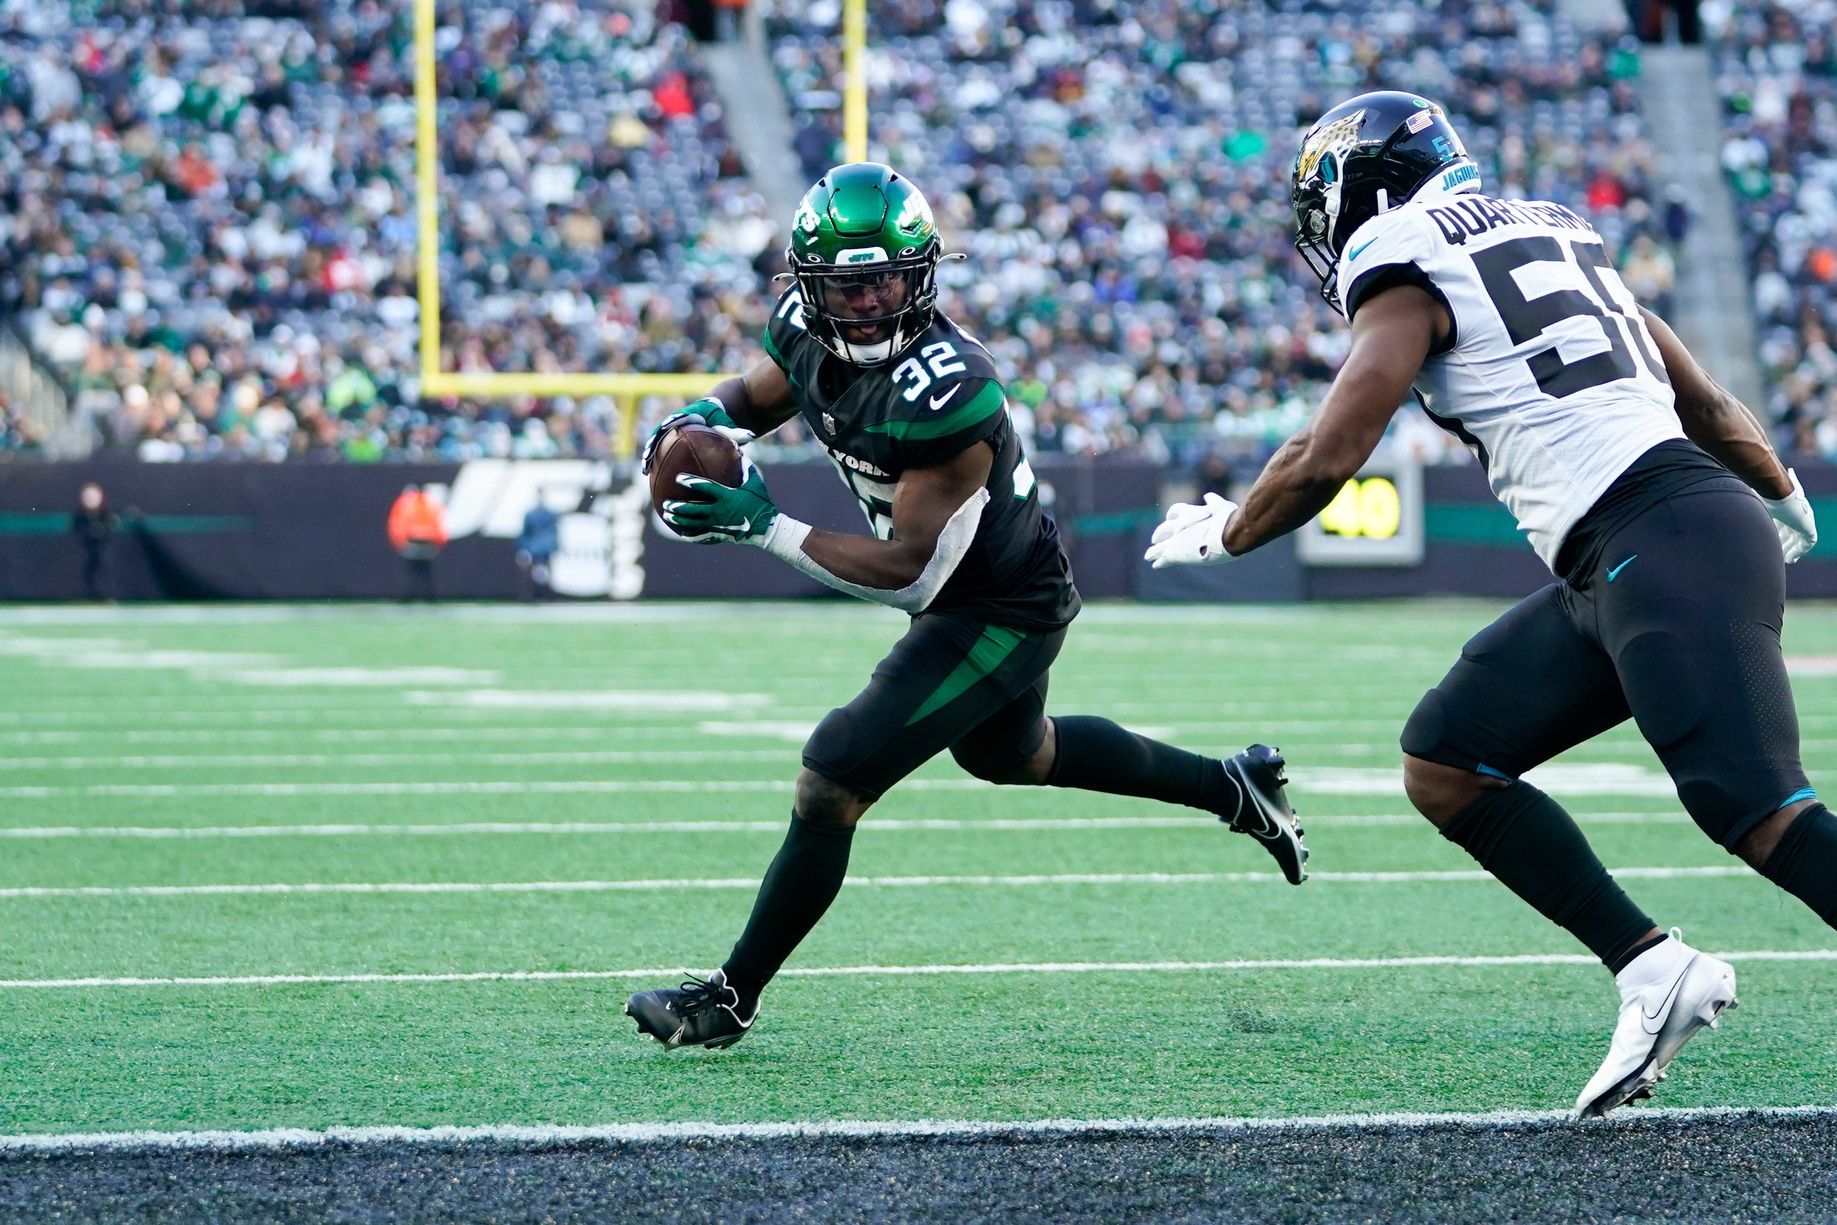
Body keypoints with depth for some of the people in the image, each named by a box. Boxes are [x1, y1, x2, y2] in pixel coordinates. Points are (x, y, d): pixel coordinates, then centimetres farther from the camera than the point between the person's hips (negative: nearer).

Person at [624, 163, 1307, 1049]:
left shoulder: (946, 396, -36)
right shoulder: (807, 330, -13)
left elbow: (908, 572, -32)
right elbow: (755, 396, 10)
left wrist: (766, 529, -35)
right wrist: (702, 418, -14)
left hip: (1002, 614, -10)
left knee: (831, 783, -12)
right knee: (1008, 753, 34)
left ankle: (730, 1000, 2)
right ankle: (1231, 787, 49)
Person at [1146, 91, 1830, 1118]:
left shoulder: (1407, 269, 0)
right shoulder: (1550, 235, 23)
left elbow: (1327, 458, -6)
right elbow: (1707, 403, 28)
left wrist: (1223, 533, 12)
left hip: (1664, 546, -9)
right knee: (1446, 763, 10)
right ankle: (1654, 971, 6)